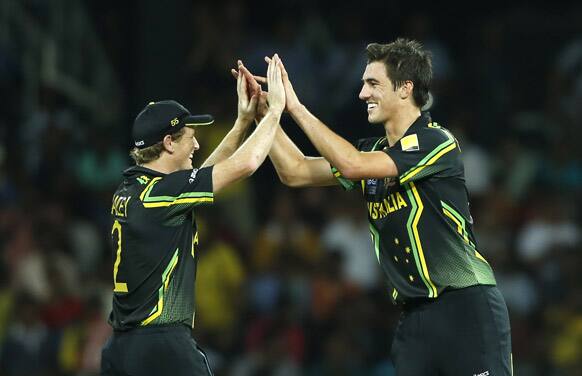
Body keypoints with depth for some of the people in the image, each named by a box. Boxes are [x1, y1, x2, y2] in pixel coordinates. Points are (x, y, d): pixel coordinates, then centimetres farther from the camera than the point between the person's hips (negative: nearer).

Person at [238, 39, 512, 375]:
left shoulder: (437, 143, -11)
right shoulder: (375, 151, 13)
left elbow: (353, 164, -21)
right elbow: (296, 172, 15)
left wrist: (295, 107, -17)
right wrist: (263, 110, 6)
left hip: (466, 308, -7)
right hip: (415, 315, 7)